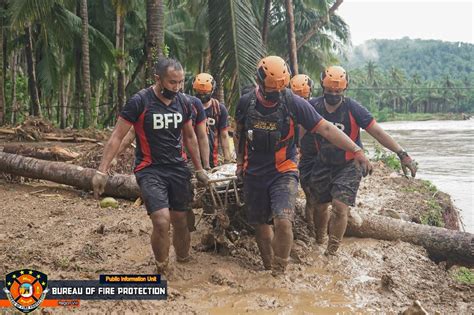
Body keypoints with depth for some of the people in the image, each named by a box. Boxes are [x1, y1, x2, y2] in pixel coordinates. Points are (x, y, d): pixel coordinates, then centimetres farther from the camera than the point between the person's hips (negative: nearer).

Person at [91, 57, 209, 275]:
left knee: (180, 220, 12)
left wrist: (199, 168, 18)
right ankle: (161, 271, 0)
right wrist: (101, 171, -18)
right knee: (162, 221, -20)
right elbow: (117, 137, -12)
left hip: (178, 168, 5)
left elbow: (189, 137, 15)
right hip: (150, 170, -5)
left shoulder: (183, 102, 2)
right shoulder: (139, 102, -14)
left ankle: (184, 261, 34)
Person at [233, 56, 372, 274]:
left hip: (283, 172, -3)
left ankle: (279, 273, -3)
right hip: (254, 174, 4)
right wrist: (240, 161, 17)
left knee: (283, 222, -19)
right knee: (260, 224, 10)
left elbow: (325, 128, -16)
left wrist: (356, 151, -22)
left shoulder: (294, 103, -13)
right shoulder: (245, 103, -3)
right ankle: (268, 268, 28)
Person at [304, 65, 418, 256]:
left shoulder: (353, 109, -16)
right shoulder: (314, 107, -8)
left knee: (340, 206, -15)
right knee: (319, 206, 10)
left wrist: (402, 154, -23)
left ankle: (331, 252, -2)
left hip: (348, 166, -3)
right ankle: (318, 240, 37)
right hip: (323, 165, 3)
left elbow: (377, 132, -18)